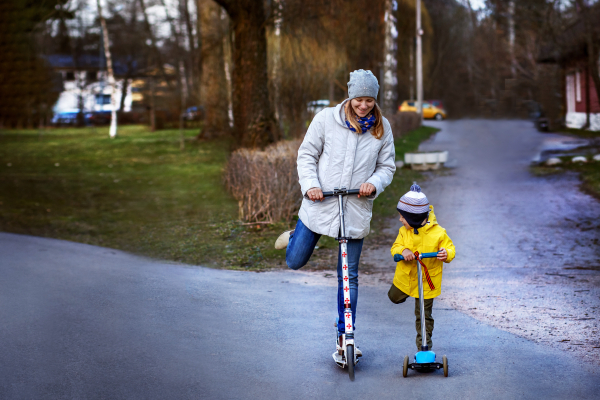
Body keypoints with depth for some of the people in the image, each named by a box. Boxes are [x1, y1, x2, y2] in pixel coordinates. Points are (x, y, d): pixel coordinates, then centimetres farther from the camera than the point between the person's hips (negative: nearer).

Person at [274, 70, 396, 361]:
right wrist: (310, 184, -14)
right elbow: (307, 154, 2)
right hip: (319, 204, -1)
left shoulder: (382, 129, 3)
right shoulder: (326, 119, -4)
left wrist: (374, 183, -13)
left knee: (349, 276, 4)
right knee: (295, 262, 8)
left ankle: (344, 337, 15)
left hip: (356, 210, 1)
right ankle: (294, 238, 45)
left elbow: (387, 166, 8)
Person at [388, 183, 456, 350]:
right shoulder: (404, 231, -7)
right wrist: (403, 250, -31)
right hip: (404, 278, 4)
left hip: (426, 282, -4)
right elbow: (396, 247, -8)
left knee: (424, 316, 4)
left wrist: (446, 254, -34)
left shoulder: (438, 233, -17)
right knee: (394, 297, 25)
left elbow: (450, 248, -10)